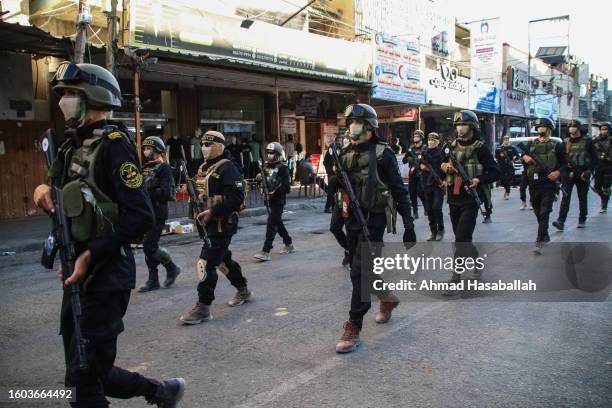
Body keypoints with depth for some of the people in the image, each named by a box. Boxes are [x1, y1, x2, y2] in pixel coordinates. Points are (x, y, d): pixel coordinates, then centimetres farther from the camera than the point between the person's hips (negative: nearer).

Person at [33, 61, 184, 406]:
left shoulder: (113, 144, -14)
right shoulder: (74, 145, 13)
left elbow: (141, 216, -21)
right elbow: (68, 202, 23)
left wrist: (91, 255, -22)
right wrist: (44, 189, 1)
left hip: (106, 275, -9)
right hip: (78, 273, 9)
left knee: (85, 378, 0)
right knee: (87, 370, 16)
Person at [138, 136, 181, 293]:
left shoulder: (164, 168, -8)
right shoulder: (145, 168, 15)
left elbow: (165, 192, -18)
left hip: (157, 214, -8)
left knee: (149, 246, -10)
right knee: (149, 246, 9)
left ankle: (172, 268, 11)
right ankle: (153, 280, 18)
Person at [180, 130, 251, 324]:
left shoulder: (227, 168, -14)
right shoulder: (205, 168, 13)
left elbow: (236, 198, -22)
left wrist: (212, 212, -23)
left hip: (222, 224, -9)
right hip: (211, 223, 10)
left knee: (206, 263, -9)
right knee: (223, 259, 20)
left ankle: (203, 308, 0)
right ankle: (243, 290, 38)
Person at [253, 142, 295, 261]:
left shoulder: (282, 168, -11)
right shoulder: (267, 166, 10)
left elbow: (286, 187, -15)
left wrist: (274, 193, -22)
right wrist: (260, 178, -1)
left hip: (279, 200, -8)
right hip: (270, 200, 8)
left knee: (271, 225, -10)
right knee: (278, 223, 17)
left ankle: (265, 252, -10)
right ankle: (289, 245, 34)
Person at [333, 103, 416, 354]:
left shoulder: (382, 154, -9)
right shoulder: (345, 154, 9)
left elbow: (399, 191, -8)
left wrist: (408, 226, -10)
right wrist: (333, 172, -5)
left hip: (373, 219, -7)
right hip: (352, 219, 7)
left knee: (360, 272, -11)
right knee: (363, 269, 17)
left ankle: (353, 330, -4)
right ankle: (387, 298, 45)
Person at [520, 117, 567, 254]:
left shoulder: (556, 146, 3)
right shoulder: (530, 145, 11)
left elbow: (565, 164, 5)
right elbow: (523, 158, 15)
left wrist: (558, 172, -14)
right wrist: (524, 158, -8)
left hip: (549, 184, -4)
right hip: (533, 184, 4)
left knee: (544, 213, -10)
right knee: (538, 212, 15)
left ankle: (539, 242, -15)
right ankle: (545, 236, 33)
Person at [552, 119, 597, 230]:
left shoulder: (587, 141, 2)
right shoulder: (566, 142, 10)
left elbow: (594, 159, 2)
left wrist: (587, 172, -8)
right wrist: (565, 164, -4)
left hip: (582, 174, -1)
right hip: (568, 173, 1)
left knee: (583, 198, 9)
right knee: (565, 197, -11)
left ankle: (582, 220, 24)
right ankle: (561, 222, -18)